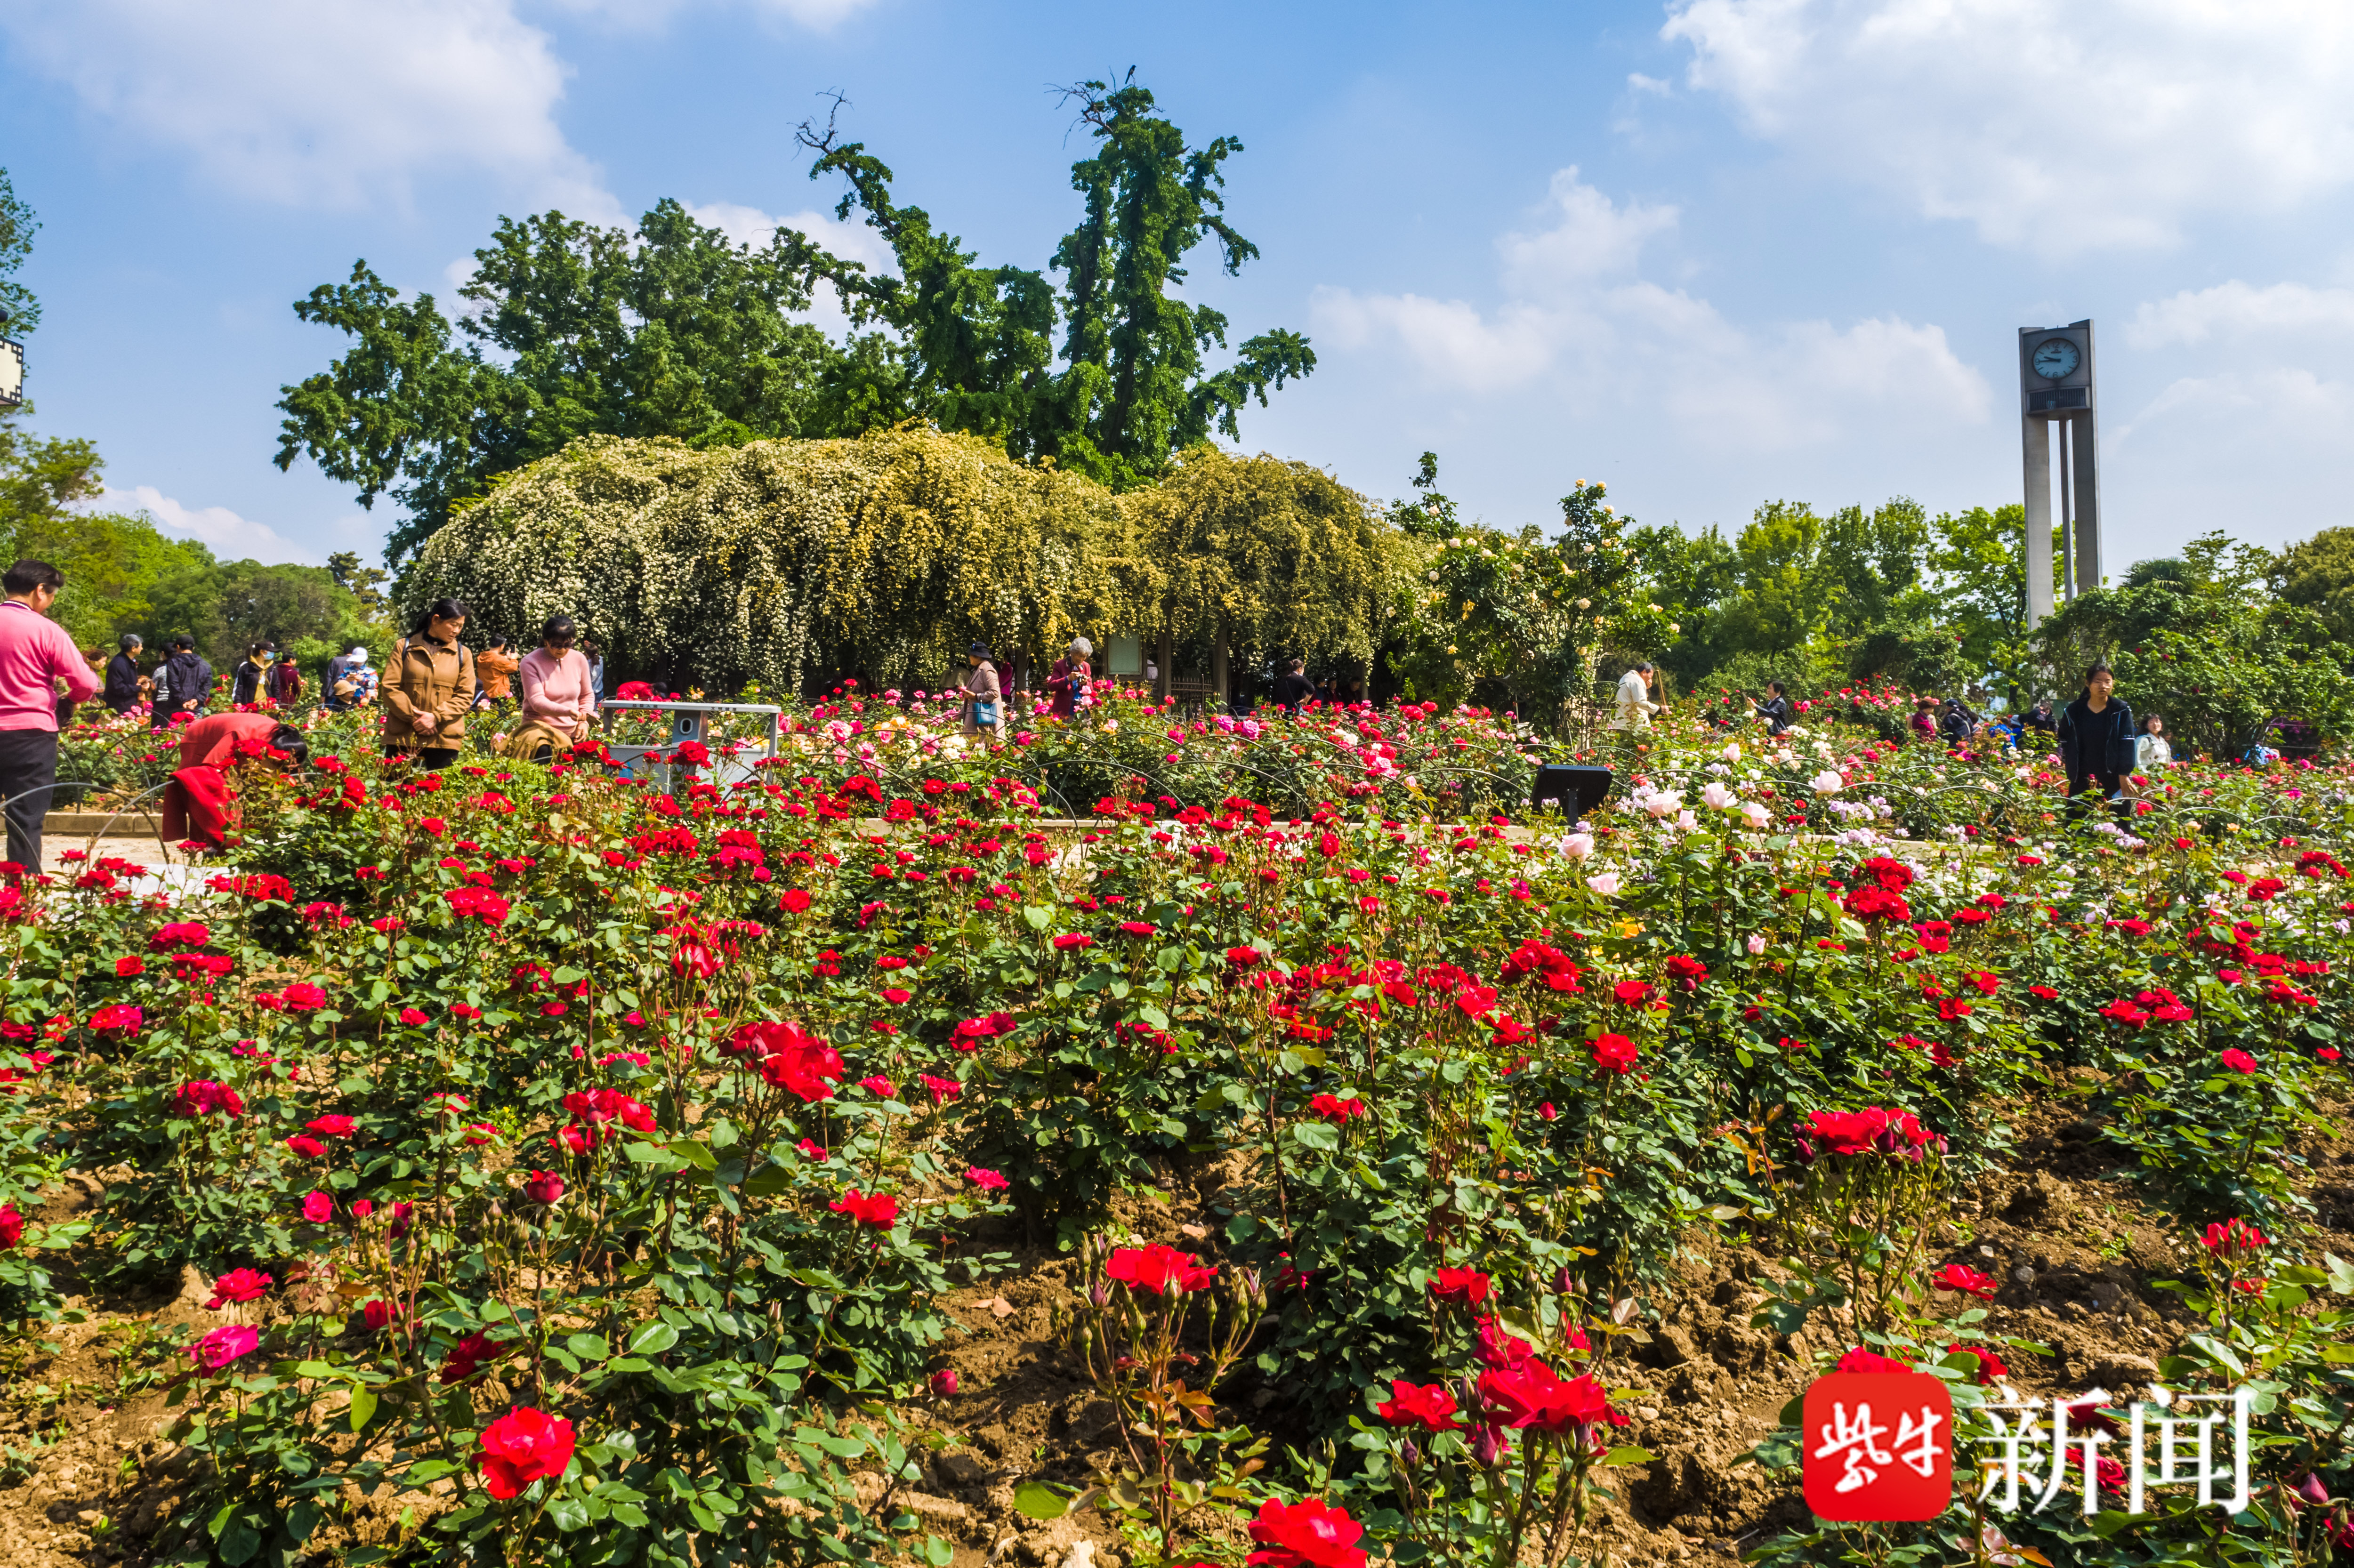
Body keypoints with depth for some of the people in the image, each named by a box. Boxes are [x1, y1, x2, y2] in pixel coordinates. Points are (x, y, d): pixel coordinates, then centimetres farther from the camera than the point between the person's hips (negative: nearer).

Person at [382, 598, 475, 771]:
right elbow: (390, 688, 1)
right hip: (403, 737, -1)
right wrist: (414, 717, -11)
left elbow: (465, 696, 3)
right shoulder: (405, 648, 7)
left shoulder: (463, 654, 11)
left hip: (445, 739, 1)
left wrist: (436, 716, -11)